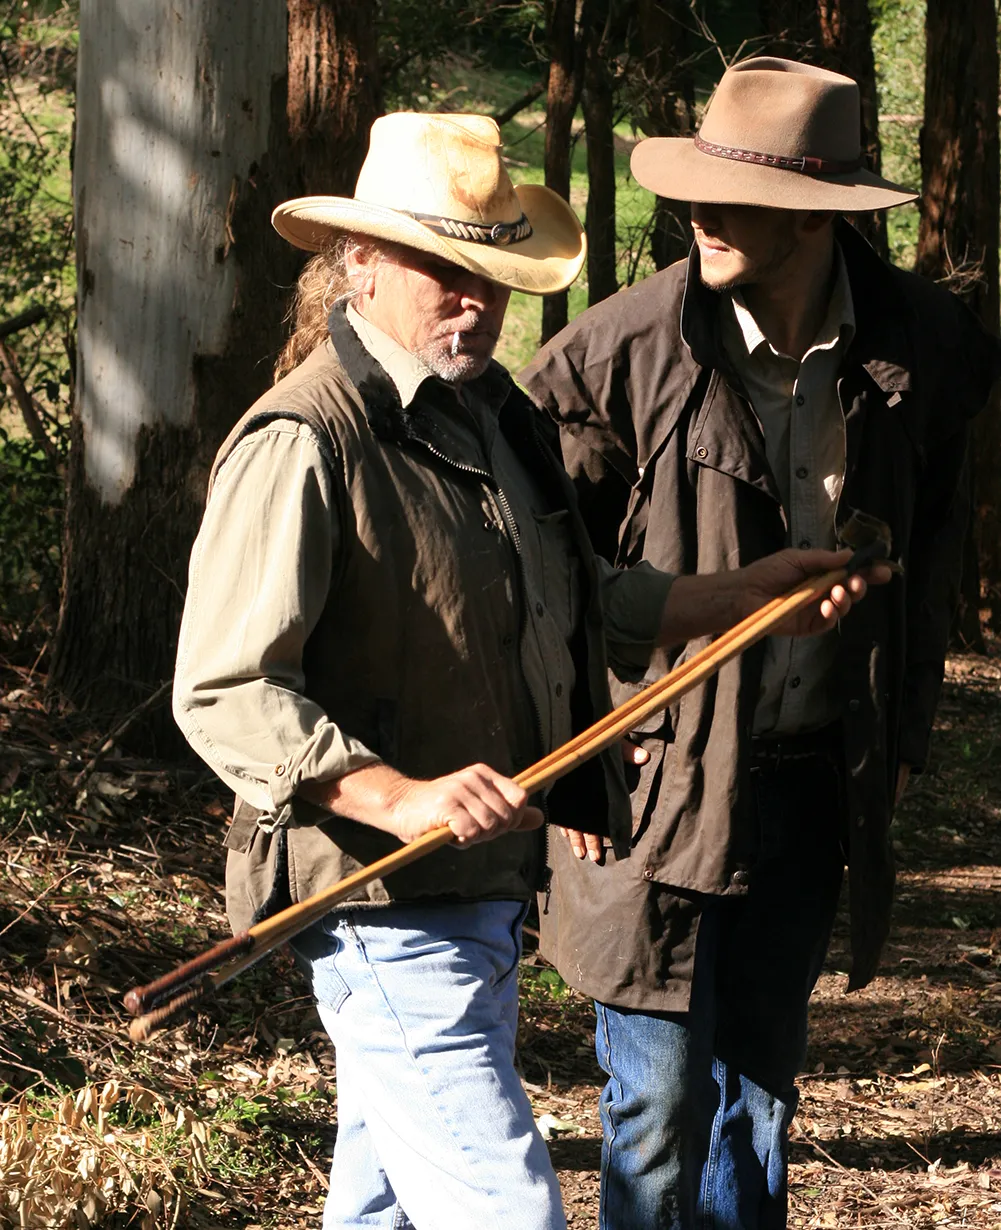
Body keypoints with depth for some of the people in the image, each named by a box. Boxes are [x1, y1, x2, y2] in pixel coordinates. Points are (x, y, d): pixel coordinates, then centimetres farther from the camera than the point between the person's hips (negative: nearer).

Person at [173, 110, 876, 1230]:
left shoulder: (490, 413, 13)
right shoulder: (300, 445, -17)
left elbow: (570, 607, 26)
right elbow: (223, 693, -23)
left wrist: (745, 595, 19)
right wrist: (403, 798, -32)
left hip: (483, 891, 10)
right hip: (388, 907, -9)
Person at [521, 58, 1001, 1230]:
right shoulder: (624, 350, -14)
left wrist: (902, 729, 14)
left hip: (817, 782, 4)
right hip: (661, 773, -4)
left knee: (760, 1079, 17)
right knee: (660, 1102, 0)